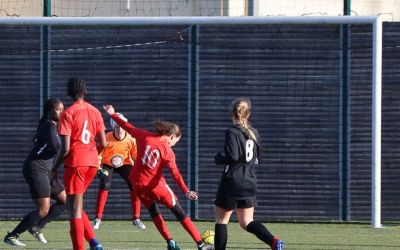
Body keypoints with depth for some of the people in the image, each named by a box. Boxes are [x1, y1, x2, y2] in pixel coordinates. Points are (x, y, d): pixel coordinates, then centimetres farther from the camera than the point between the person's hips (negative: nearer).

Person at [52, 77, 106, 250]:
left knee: (75, 208, -1)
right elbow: (103, 144, 9)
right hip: (92, 162, 6)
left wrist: (55, 168, -2)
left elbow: (65, 147, -14)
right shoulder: (95, 112, 8)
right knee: (75, 204, 19)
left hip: (75, 163, -6)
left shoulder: (68, 114, -9)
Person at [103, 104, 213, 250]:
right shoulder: (167, 151, -11)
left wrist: (113, 114, 25)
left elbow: (128, 127, 10)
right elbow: (175, 173, -21)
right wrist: (186, 191, -28)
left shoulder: (145, 136, -2)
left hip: (137, 183, 4)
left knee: (154, 212, 21)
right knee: (179, 212, 3)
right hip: (155, 185, -4)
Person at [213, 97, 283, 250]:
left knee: (221, 219, 8)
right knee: (247, 222, 7)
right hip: (249, 184, 6)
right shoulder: (254, 133, 10)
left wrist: (218, 158, -3)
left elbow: (232, 156, -21)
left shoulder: (232, 133, -12)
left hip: (232, 183, -6)